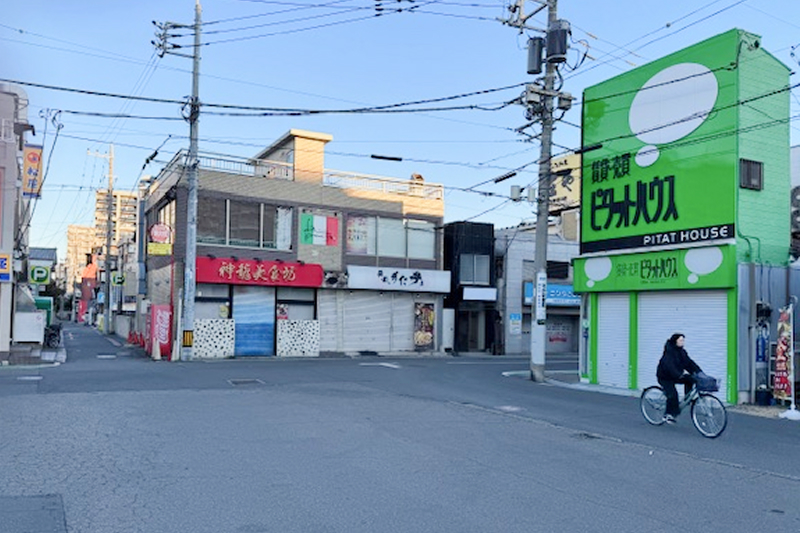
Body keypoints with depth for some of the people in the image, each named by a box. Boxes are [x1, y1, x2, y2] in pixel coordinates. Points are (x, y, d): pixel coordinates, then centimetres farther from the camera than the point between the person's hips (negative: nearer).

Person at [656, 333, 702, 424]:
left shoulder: (682, 352, 5)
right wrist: (679, 374, -44)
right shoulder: (669, 351, -19)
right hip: (664, 377, -8)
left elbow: (690, 363, 2)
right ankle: (668, 415, -10)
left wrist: (700, 373, -10)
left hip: (676, 376, 8)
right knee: (672, 394, -21)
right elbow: (669, 365, -32)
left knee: (690, 379, -13)